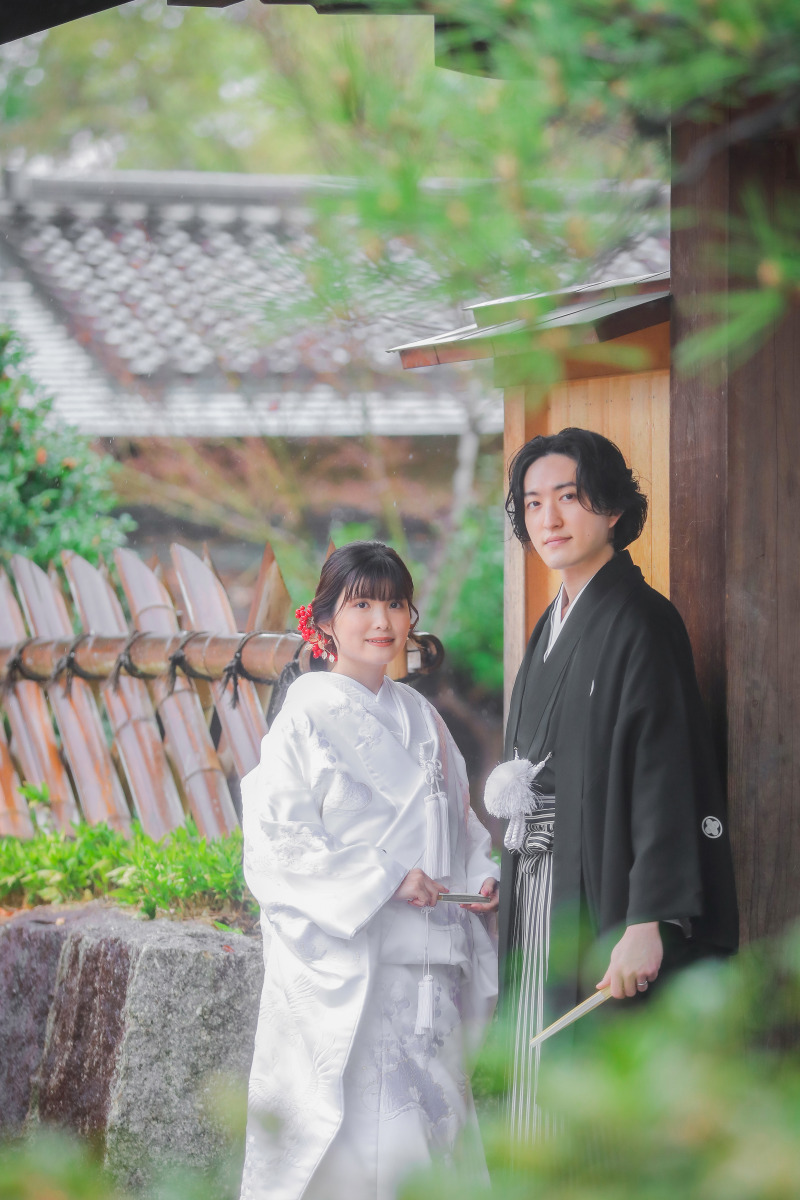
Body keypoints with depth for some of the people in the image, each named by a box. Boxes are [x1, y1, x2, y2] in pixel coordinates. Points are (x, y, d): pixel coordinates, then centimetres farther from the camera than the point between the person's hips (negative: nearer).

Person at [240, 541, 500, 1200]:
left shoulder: (421, 718, 14)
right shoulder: (310, 716, -4)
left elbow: (459, 821, 22)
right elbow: (277, 838, -11)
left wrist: (484, 875, 2)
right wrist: (385, 881, -17)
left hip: (427, 964, 6)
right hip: (343, 966, -6)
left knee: (430, 1126, 5)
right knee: (366, 1140, -10)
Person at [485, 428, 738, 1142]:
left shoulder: (640, 621, -11)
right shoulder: (554, 626, 16)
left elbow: (664, 774, -18)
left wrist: (647, 923, -26)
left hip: (602, 893, -8)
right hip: (541, 896, 8)